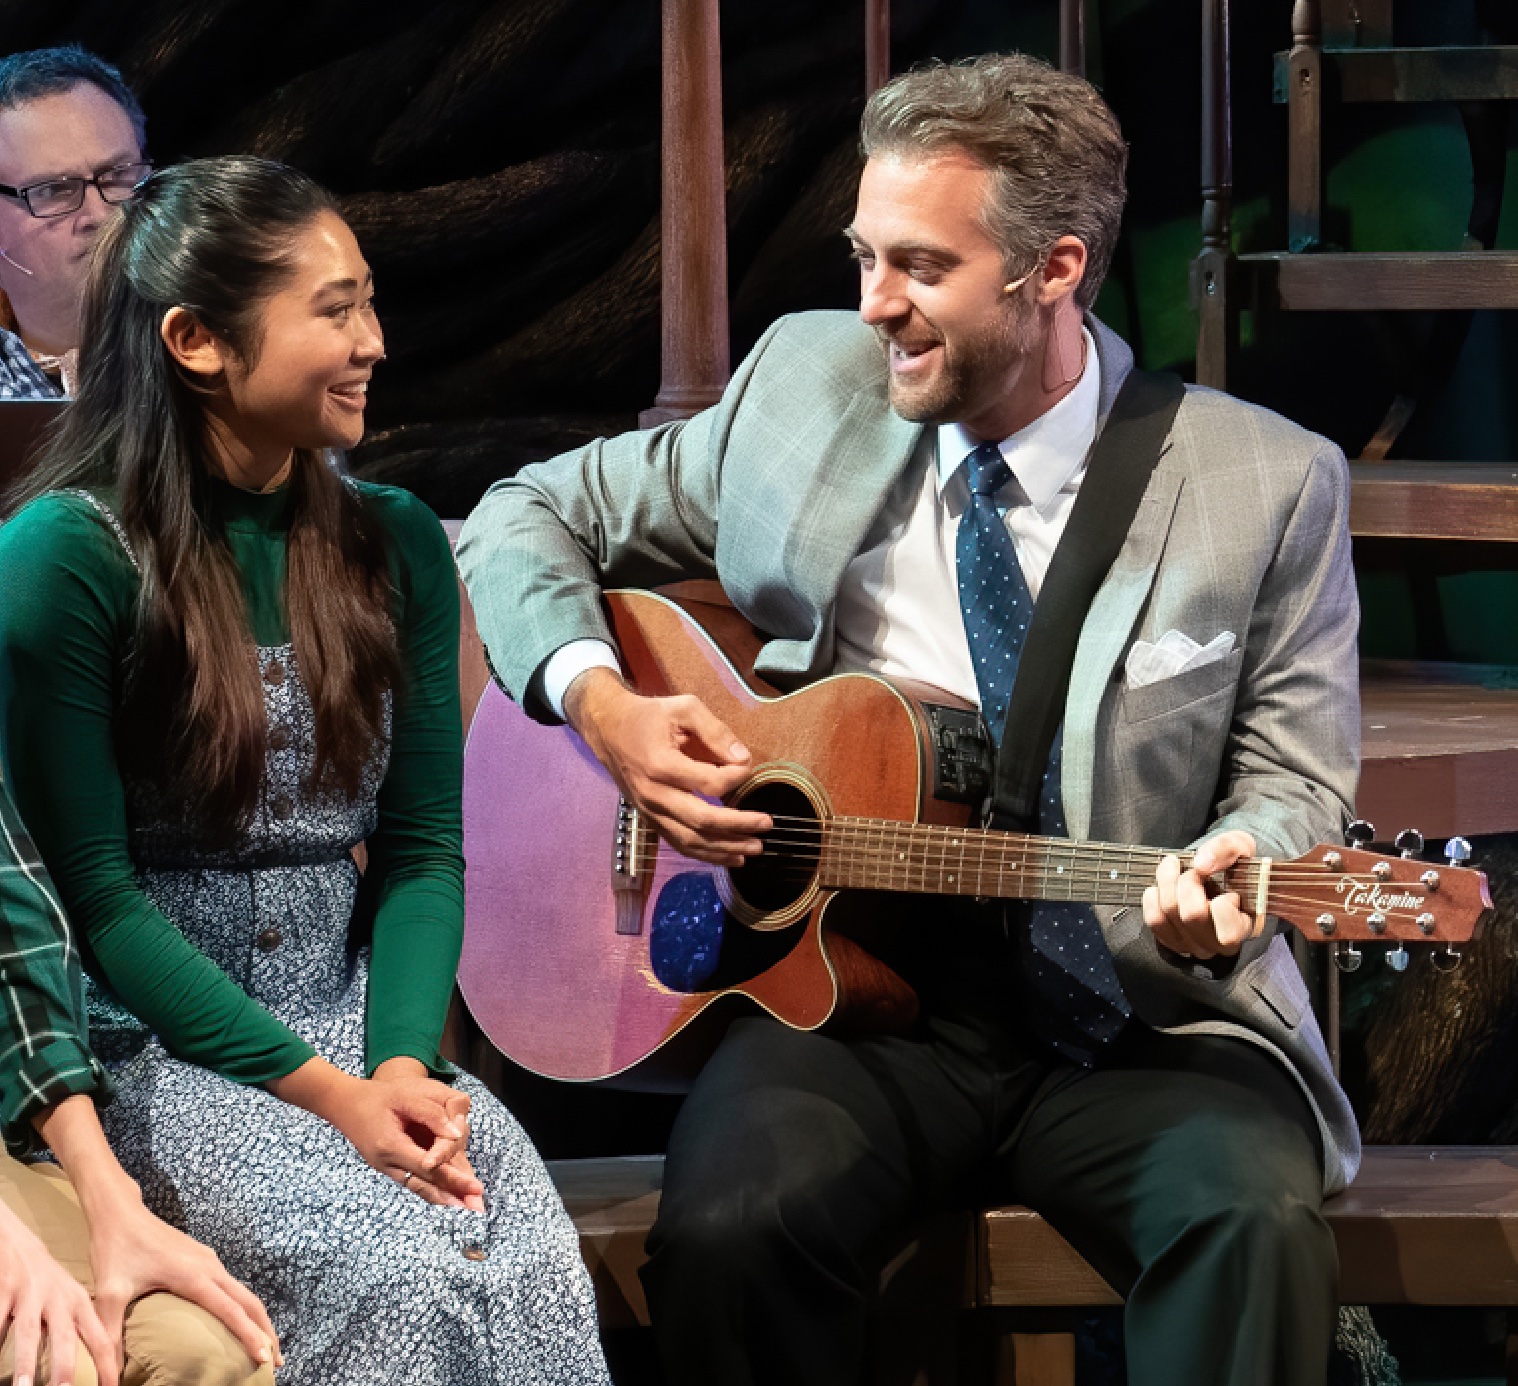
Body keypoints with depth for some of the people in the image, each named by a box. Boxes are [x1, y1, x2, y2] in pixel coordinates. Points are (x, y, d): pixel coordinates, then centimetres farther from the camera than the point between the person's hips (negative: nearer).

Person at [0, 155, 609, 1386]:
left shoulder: (394, 545, 9)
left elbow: (423, 847, 8)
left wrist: (404, 1060, -11)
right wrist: (324, 1093, -16)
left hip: (356, 1014, 4)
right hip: (161, 1046, -4)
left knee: (534, 1266, -26)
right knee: (410, 1279, -29)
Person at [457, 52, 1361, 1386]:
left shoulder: (1268, 487, 0)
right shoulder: (805, 390, 6)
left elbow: (1293, 779, 4)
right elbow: (531, 517, 16)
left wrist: (1225, 880, -20)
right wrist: (600, 700, -4)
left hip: (1144, 1018, -1)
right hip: (856, 984, 2)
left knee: (1255, 1217, -34)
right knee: (726, 1234, -30)